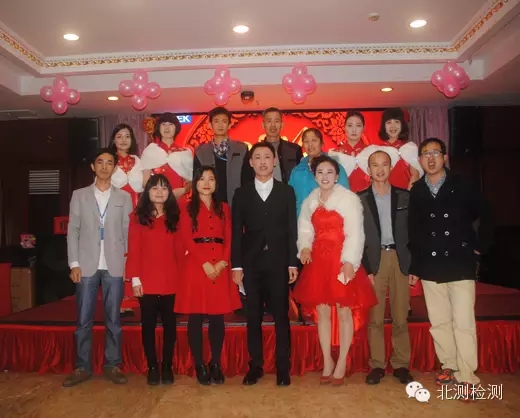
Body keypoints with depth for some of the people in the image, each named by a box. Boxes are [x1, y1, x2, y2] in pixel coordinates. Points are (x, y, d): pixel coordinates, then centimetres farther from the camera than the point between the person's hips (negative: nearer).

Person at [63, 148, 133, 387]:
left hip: (114, 267, 0)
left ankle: (112, 365, 17)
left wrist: (128, 264, -2)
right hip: (86, 266, 0)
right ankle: (82, 367, 17)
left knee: (113, 319, 6)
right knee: (83, 320, 5)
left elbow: (128, 233, 5)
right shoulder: (79, 195, 9)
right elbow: (73, 231, 4)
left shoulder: (124, 197, 8)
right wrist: (74, 263, -3)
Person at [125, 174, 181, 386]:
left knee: (170, 324, 7)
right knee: (148, 324, 7)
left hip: (171, 281, 2)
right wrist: (135, 278, -8)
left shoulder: (174, 217, 8)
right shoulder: (138, 217, 2)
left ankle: (167, 367, 20)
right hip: (146, 281, -1)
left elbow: (178, 249, 6)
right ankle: (152, 367, 19)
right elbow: (133, 250, -1)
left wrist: (182, 275, -3)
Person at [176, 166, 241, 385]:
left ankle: (216, 364, 15)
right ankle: (199, 365, 11)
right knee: (196, 318, 0)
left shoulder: (223, 208, 16)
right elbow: (187, 239, -4)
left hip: (220, 267, 2)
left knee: (217, 318, 4)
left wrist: (223, 262, -10)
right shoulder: (188, 208, 8)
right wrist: (205, 264, -15)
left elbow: (229, 238, 7)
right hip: (196, 266, -2)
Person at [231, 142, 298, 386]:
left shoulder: (286, 191, 6)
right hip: (251, 264, 1)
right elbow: (236, 232, 3)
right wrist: (236, 265, -3)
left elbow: (292, 229, 2)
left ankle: (283, 368, 15)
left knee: (281, 317, 4)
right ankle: (255, 367, 20)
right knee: (253, 318, 8)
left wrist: (293, 263, -4)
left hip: (278, 263, -1)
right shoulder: (242, 193, 7)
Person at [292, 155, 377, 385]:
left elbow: (355, 232, -12)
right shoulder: (309, 201, 11)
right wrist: (304, 247, -4)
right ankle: (327, 362, 24)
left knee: (344, 311, 3)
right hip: (318, 261, 5)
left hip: (342, 261, -5)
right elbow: (305, 229, 15)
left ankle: (341, 363, 18)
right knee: (322, 311, 10)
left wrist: (349, 260, -20)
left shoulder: (349, 198, -7)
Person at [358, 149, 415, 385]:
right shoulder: (359, 199, 3)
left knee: (400, 317, 6)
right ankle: (377, 365, 14)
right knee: (375, 318, 3)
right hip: (374, 261, -1)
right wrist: (365, 268, -6)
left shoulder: (405, 197, 8)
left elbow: (413, 233, 7)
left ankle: (401, 365, 18)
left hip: (400, 260, 1)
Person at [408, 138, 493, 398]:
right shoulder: (415, 192, 4)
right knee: (438, 322, 11)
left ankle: (467, 377, 8)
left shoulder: (462, 186, -2)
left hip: (460, 265, -3)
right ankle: (449, 367, 25)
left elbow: (485, 215, 3)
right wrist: (413, 266, 6)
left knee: (463, 323, -3)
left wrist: (480, 247, -3)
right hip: (430, 267, 3)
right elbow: (413, 231, 7)